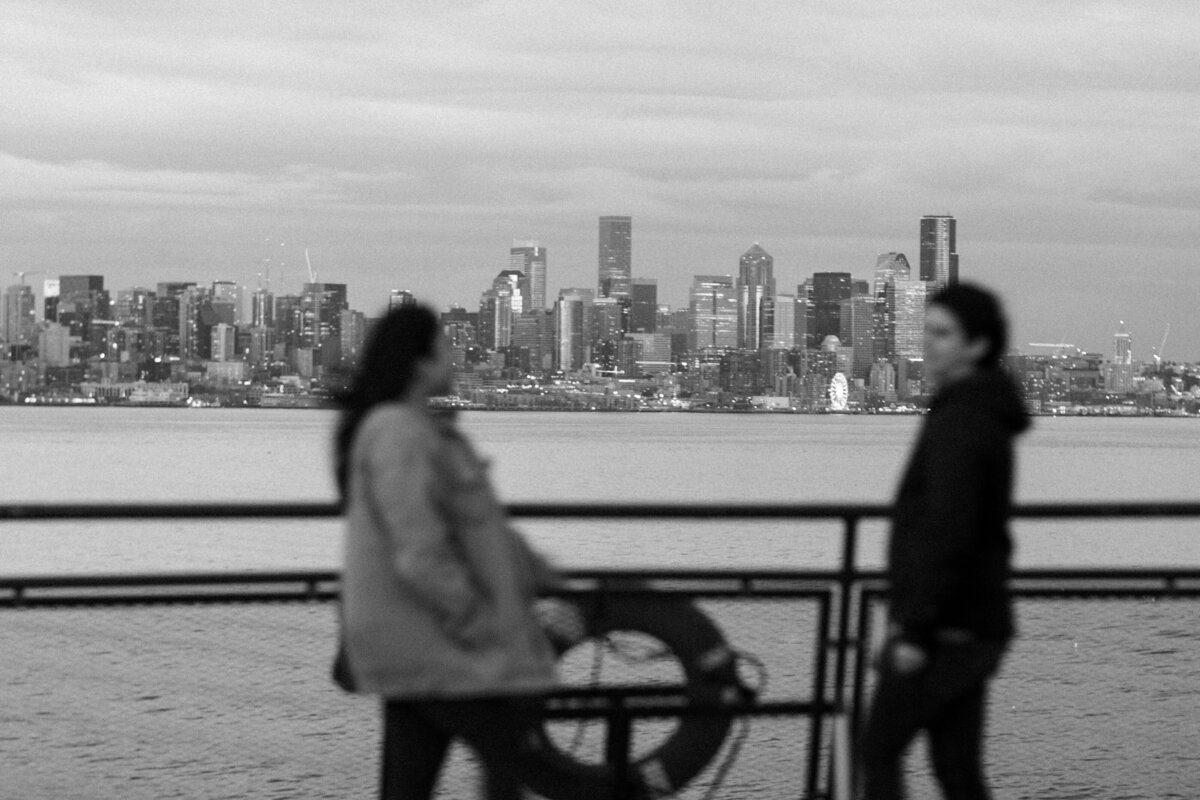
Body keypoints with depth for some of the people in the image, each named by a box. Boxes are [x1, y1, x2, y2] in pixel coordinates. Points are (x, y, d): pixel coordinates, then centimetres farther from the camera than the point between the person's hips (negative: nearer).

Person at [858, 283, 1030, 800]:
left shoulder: (958, 422, -16)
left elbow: (948, 534, -23)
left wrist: (915, 628, -21)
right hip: (975, 623, 9)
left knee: (878, 750, 0)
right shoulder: (985, 415, 15)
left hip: (946, 628, -9)